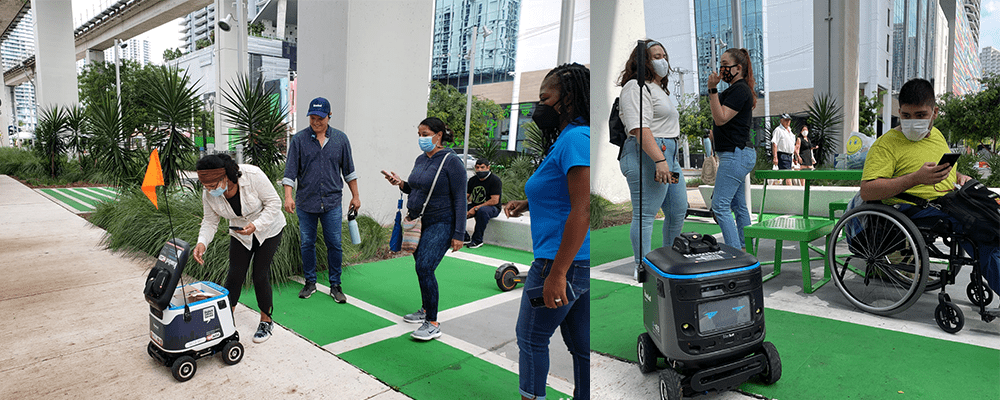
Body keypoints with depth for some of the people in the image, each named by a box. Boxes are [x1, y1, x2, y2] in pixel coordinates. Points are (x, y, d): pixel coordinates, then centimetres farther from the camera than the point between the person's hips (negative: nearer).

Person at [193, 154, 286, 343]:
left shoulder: (253, 175, -32)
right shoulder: (209, 194, -18)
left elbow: (274, 203, -24)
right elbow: (210, 221, -7)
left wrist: (255, 225, -33)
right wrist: (202, 242, -25)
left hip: (268, 229, -4)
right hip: (240, 233, 4)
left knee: (260, 276, -5)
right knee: (235, 275, -1)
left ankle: (266, 321, 14)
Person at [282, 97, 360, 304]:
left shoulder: (341, 139, 4)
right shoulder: (299, 139, 0)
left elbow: (349, 170, 11)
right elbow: (290, 171, -2)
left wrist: (355, 196, 12)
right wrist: (288, 196, -14)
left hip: (332, 203, 0)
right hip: (306, 202, 0)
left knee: (334, 245, 1)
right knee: (307, 244, 9)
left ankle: (335, 285, 14)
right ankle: (310, 282, 25)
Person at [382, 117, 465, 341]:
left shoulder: (451, 162, -13)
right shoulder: (420, 160, 10)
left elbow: (460, 200, -14)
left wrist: (459, 234, -17)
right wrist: (401, 184, 1)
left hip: (440, 224, -8)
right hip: (418, 222, 8)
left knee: (424, 267, -18)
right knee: (421, 268, 14)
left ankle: (433, 324, -9)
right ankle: (425, 310, 33)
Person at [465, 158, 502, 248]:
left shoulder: (495, 180, -12)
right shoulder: (472, 180, 8)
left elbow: (494, 201, -20)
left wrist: (476, 208, -23)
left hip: (492, 208, -6)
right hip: (474, 206, 6)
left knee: (482, 211, -40)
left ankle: (477, 240, -27)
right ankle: (465, 238, -1)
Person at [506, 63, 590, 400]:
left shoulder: (576, 139, -17)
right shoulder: (569, 138, 16)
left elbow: (583, 209, -26)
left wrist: (557, 273, -26)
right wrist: (527, 203, 16)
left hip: (564, 263, -10)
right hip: (580, 263, 10)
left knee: (531, 338, 8)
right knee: (580, 345, 16)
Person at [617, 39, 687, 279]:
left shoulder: (658, 88, 24)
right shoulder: (636, 87, -10)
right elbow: (640, 128, -22)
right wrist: (659, 160, -28)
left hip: (667, 153, 11)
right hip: (647, 154, -11)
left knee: (678, 210, 14)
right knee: (645, 214, -7)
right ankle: (642, 267, -1)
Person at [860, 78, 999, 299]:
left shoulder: (937, 135, 20)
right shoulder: (886, 144, -7)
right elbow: (867, 192, -20)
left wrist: (960, 177, 14)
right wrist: (916, 178, -26)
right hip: (914, 210, -8)